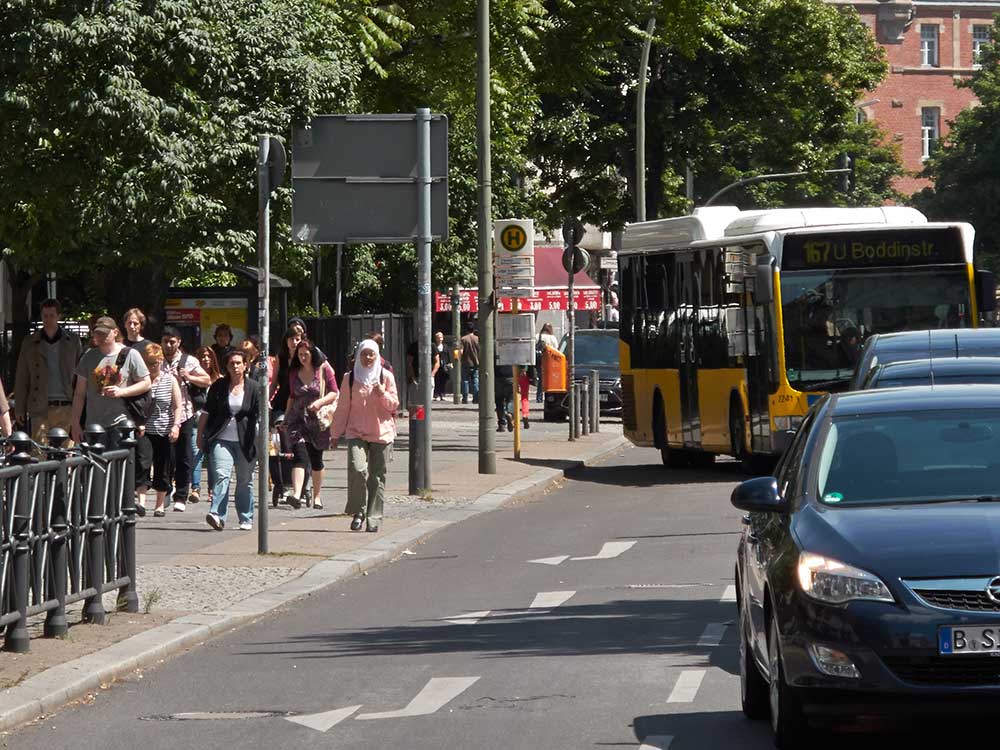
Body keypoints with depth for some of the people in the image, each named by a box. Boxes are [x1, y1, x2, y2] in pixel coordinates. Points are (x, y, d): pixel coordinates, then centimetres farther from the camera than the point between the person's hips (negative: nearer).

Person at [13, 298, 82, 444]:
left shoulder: (73, 341, 9)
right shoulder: (30, 343, 10)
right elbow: (21, 379, 11)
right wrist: (19, 409, 6)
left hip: (66, 408, 0)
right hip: (40, 409, 0)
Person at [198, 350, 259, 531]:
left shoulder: (252, 389, 4)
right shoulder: (219, 386, 4)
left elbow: (257, 416, 7)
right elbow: (206, 412, 8)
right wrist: (200, 435, 7)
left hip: (244, 442, 1)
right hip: (222, 440, -1)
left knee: (245, 481, 9)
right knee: (221, 475, -17)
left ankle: (246, 518, 20)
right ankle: (217, 515, -26)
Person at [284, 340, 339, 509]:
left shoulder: (323, 370, -1)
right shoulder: (294, 373, 10)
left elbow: (334, 393, -2)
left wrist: (320, 402, -18)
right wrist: (286, 418, 17)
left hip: (317, 419, -1)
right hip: (298, 419, 1)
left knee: (316, 458, 9)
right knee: (299, 455, -17)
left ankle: (317, 496, 25)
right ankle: (296, 495, -31)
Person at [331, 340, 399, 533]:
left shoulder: (386, 377, 5)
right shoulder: (350, 378, 6)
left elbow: (394, 406, 7)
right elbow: (343, 407, 11)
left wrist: (383, 394, -13)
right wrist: (336, 433, 11)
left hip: (381, 434, 1)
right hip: (357, 433, -1)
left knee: (377, 477, 1)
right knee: (357, 470, -19)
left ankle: (373, 518, 11)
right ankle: (358, 512, -3)